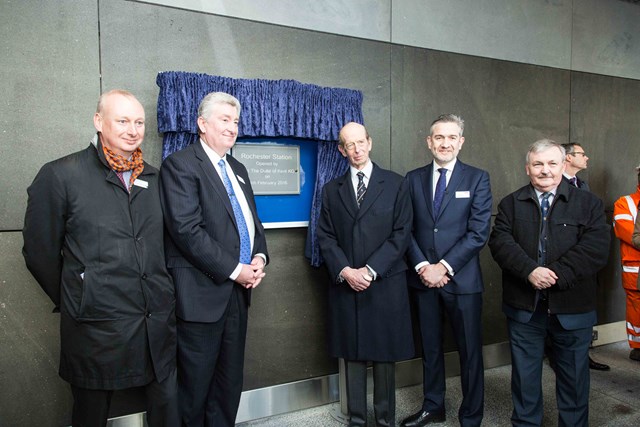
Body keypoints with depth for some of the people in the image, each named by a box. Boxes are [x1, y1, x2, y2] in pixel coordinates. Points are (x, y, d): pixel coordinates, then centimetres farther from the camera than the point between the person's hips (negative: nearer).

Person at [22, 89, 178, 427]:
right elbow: (39, 251, 0)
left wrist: (162, 292, 11)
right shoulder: (60, 175, -6)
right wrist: (74, 301, 6)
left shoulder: (154, 178, 9)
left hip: (158, 321, 4)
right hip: (96, 326, -3)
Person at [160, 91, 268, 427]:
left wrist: (259, 256, 0)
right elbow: (187, 230, -18)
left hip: (238, 291, 8)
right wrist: (235, 270, -16)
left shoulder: (238, 170, 16)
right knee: (195, 383, 7)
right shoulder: (180, 164, -8)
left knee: (230, 381, 16)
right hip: (202, 292, -7)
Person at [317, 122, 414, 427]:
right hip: (345, 285, 2)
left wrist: (370, 270, -11)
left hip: (386, 284, -2)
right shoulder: (332, 190, 10)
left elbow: (401, 233, -3)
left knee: (384, 355, 7)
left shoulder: (394, 184, 3)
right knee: (352, 355, 8)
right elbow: (325, 237, 5)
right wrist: (345, 271, -10)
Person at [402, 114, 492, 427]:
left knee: (470, 351, 7)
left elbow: (478, 232, -8)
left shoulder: (477, 178, -1)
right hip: (423, 278, 3)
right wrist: (422, 266, -10)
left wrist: (444, 267, -14)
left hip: (462, 279, -2)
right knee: (430, 346, 15)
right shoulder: (413, 178, 7)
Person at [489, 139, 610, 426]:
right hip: (523, 306, 1)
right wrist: (530, 271, -22)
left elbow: (596, 247, -10)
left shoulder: (588, 203, 2)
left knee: (574, 375, 14)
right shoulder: (511, 204, 5)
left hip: (572, 307, 0)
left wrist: (557, 274, -20)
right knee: (524, 374, 13)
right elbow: (500, 241, -8)